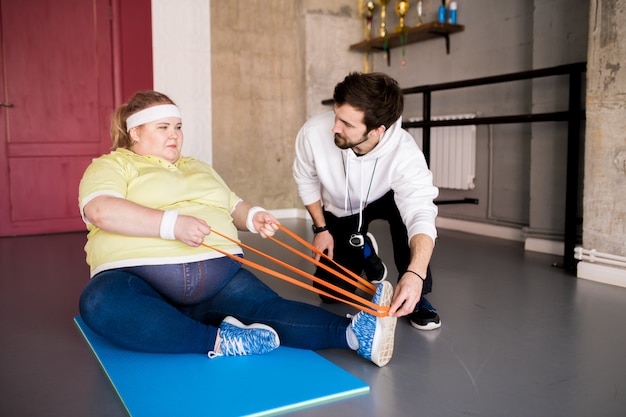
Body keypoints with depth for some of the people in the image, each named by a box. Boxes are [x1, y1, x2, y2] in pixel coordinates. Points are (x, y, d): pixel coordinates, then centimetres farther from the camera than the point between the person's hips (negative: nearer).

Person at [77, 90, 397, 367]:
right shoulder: (112, 165, 9)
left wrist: (252, 217, 1)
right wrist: (172, 224, -22)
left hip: (217, 276, 4)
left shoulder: (199, 168, 28)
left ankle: (356, 333, -43)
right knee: (101, 304, -37)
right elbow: (101, 210, -11)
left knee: (268, 308, -23)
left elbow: (234, 207, 26)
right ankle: (218, 341, -40)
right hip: (137, 275, -3)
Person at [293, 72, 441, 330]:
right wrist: (321, 228, -7)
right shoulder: (313, 133, -34)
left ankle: (416, 297, -16)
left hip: (385, 201, -2)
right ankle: (364, 253, 30)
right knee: (331, 292, -3)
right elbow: (306, 181, -12)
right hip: (340, 212, 2)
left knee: (406, 207, -38)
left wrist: (415, 273, -66)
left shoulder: (405, 154, -38)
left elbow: (421, 214, -49)